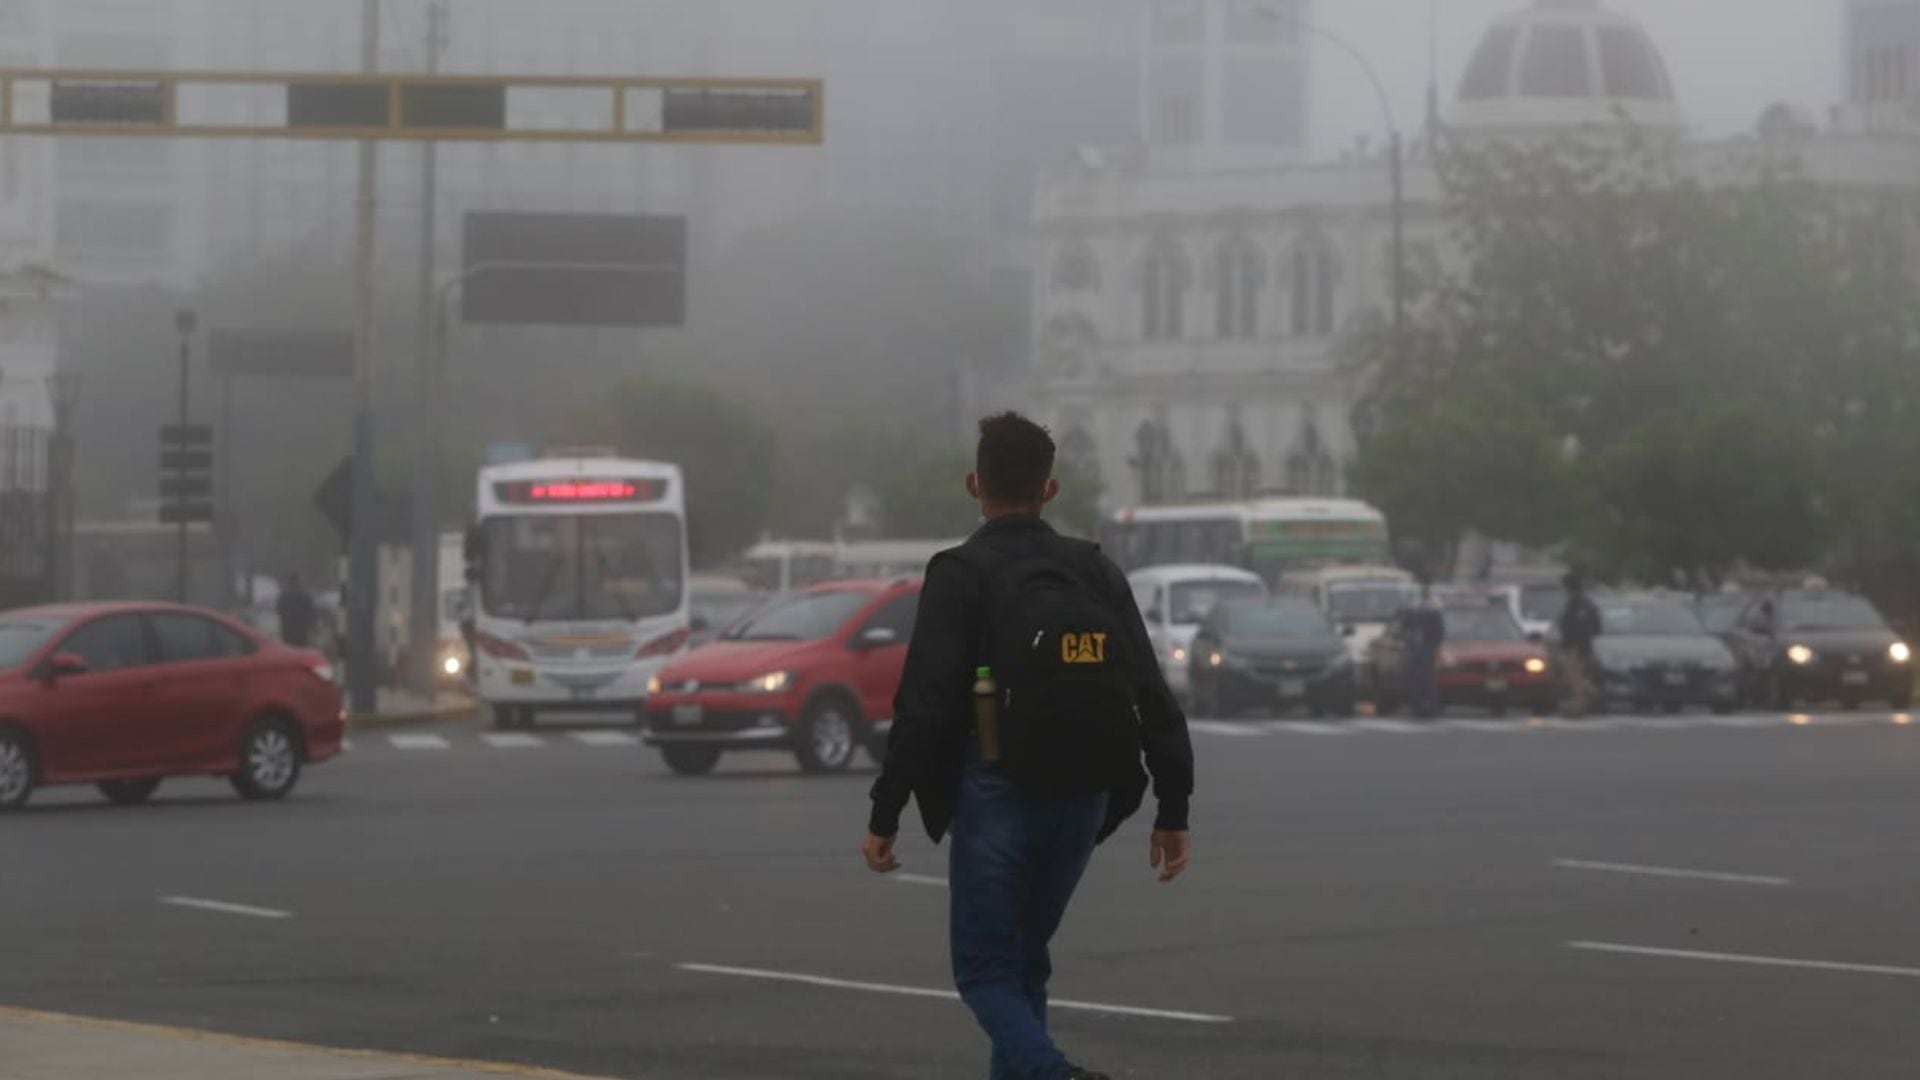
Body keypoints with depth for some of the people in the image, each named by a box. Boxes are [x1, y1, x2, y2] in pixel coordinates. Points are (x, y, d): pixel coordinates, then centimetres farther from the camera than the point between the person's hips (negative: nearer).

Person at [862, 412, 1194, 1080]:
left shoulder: (960, 576, -7)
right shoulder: (1096, 573, 7)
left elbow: (924, 706, -13)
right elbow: (1152, 698, 4)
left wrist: (884, 817, -8)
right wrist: (1173, 811, 9)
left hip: (995, 799, -5)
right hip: (1081, 805, 5)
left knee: (985, 969, 0)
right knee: (1024, 960, 20)